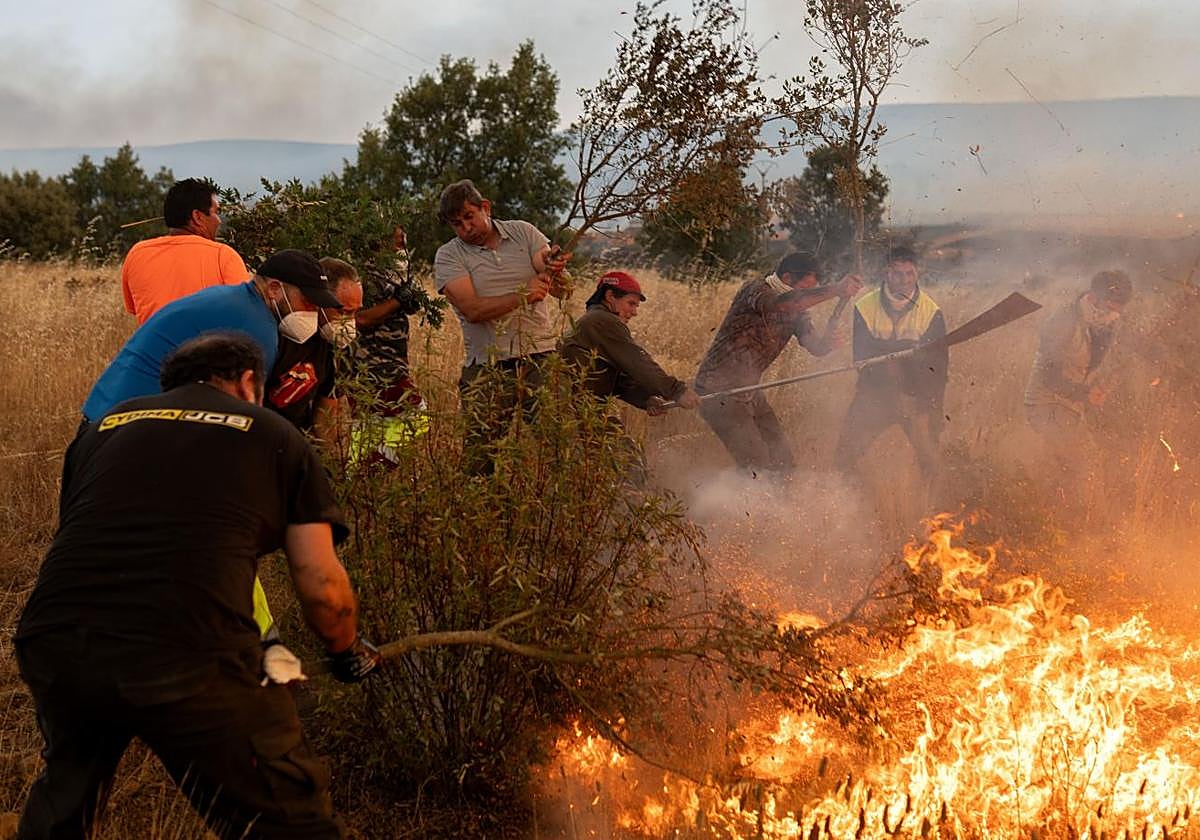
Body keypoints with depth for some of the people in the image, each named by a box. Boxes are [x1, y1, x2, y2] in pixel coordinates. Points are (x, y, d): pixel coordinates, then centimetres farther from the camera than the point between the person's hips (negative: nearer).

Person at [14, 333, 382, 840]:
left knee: (68, 784, 34)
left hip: (51, 646, 5)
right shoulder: (274, 436, 14)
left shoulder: (105, 426, 25)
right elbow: (322, 587, 9)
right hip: (187, 659, -5)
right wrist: (351, 655, 29)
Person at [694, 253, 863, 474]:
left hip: (749, 393, 9)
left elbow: (814, 346, -4)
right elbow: (780, 304, -40)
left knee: (782, 459, 7)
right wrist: (835, 290, -48)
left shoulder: (796, 312, 6)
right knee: (756, 465, -13)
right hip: (719, 390, -8)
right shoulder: (753, 290, -18)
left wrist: (826, 342, -29)